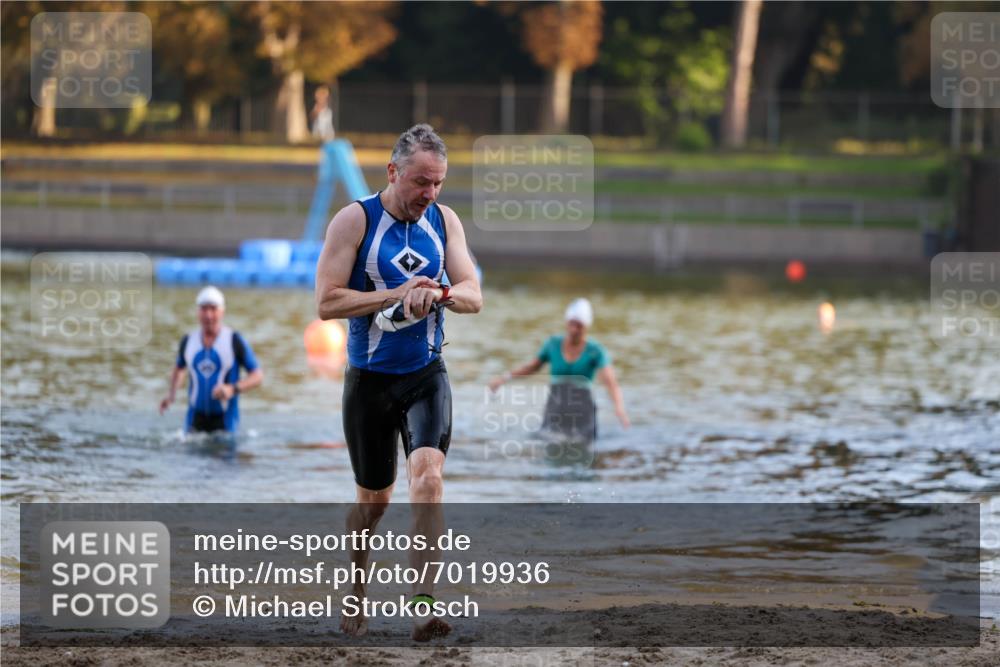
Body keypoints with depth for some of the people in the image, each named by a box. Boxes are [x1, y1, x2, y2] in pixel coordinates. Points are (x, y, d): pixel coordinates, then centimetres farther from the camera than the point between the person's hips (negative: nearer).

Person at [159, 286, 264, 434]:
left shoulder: (235, 340, -8)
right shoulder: (189, 340, 3)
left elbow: (258, 376, -7)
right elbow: (179, 367, 24)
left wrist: (232, 389, -24)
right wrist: (171, 394, 7)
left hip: (225, 421, -2)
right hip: (196, 419, 2)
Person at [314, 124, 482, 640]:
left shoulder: (444, 220, 3)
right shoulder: (355, 220, -9)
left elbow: (473, 295, 0)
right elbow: (327, 302, -15)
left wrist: (438, 294, -23)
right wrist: (398, 294, -22)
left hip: (427, 375, 2)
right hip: (370, 379, -2)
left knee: (427, 476, -21)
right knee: (373, 500, 10)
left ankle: (422, 603, -26)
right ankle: (355, 599, 33)